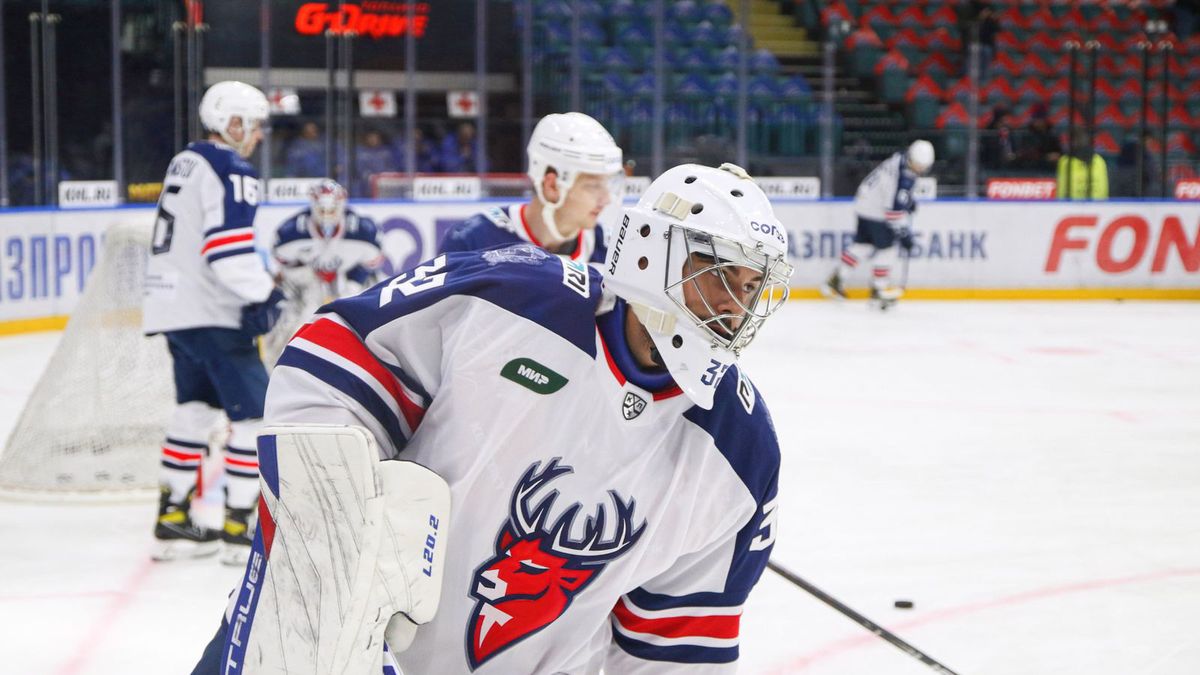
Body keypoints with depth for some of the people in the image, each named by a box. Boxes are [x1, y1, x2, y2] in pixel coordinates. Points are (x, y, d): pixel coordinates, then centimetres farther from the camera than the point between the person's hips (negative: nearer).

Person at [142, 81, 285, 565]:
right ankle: (239, 526, -7)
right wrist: (261, 294, -26)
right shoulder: (231, 170, -11)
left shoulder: (185, 162, 18)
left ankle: (172, 518, 20)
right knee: (256, 411, -6)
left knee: (196, 408, 18)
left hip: (174, 307, 10)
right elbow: (228, 245, -23)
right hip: (211, 313, -10)